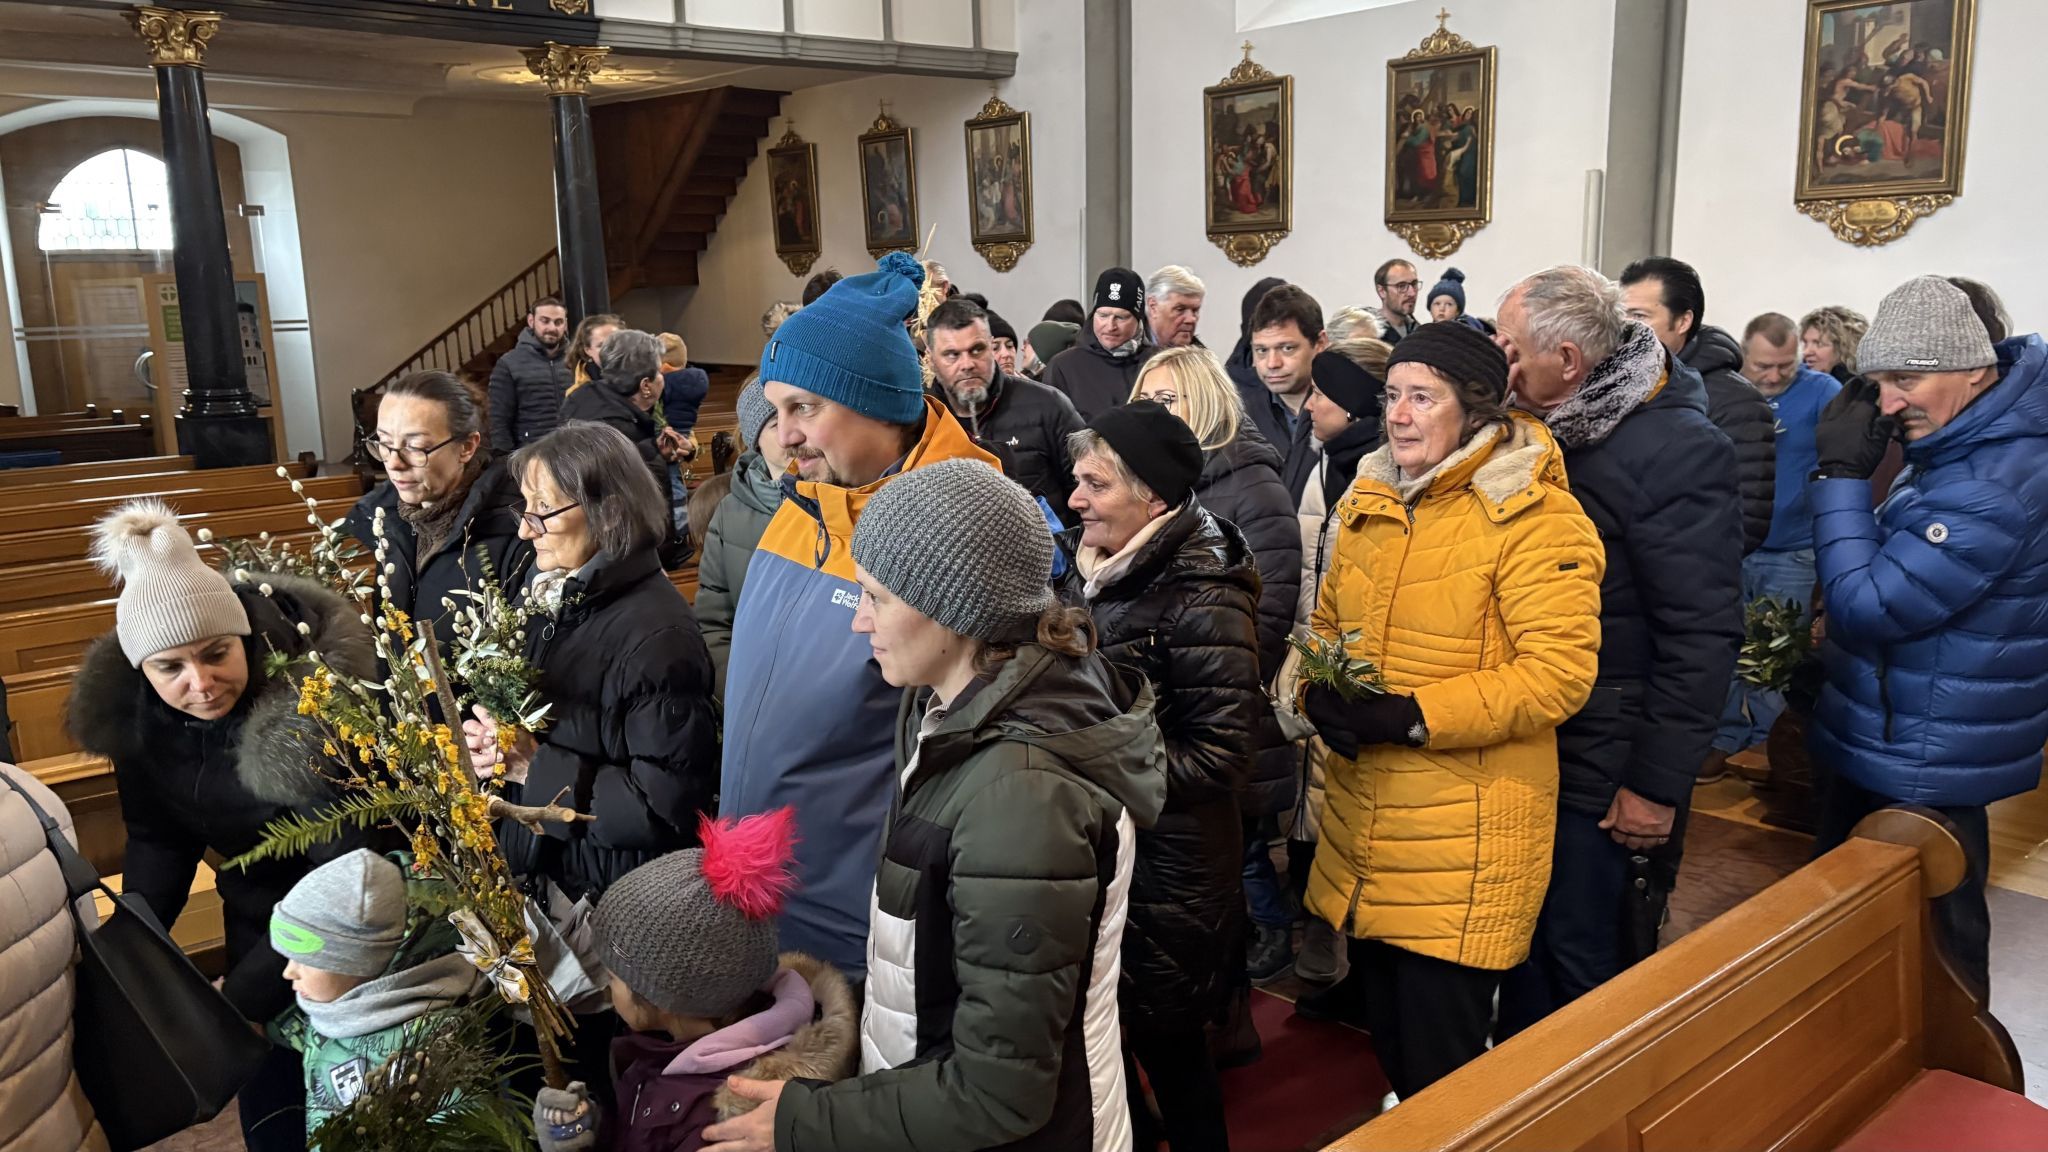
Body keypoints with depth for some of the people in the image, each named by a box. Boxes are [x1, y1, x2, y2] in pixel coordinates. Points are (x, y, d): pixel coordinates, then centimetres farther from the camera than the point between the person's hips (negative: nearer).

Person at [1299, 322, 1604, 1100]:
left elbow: (1560, 671, -20)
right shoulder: (1367, 502, 9)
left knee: (1442, 1070, 5)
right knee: (1389, 1031, 22)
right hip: (1362, 821, 7)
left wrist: (1412, 715, -24)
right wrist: (1320, 693, -5)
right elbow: (1327, 625, 17)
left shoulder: (1532, 514, -13)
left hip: (1463, 839, -7)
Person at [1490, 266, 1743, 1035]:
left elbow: (1703, 635, -18)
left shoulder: (1678, 450, -16)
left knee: (1586, 969, 5)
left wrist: (1656, 784, -17)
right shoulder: (1541, 431, 7)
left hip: (1605, 771, -7)